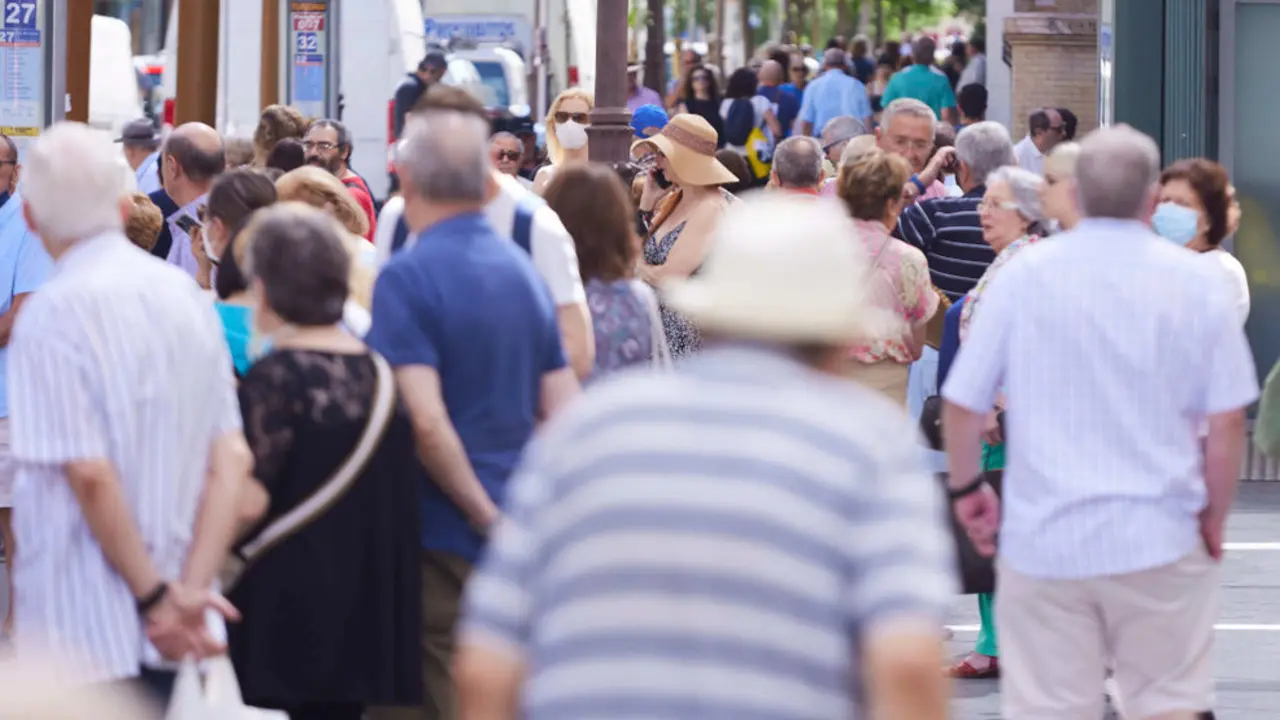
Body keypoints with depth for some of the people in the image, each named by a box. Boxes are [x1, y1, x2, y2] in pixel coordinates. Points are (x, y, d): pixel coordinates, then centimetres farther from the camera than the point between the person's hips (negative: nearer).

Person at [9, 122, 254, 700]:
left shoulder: (51, 315, -13)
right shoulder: (186, 295, 8)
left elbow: (89, 473, -19)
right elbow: (232, 461, 2)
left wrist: (156, 597, -11)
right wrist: (189, 591, -4)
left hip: (83, 638, -7)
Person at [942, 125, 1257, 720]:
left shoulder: (1024, 274, -3)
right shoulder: (1194, 281, -3)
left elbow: (962, 403, -1)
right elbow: (1227, 421, -4)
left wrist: (965, 487, 14)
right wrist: (1214, 518, 9)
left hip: (1043, 538, 0)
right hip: (1160, 538, 0)